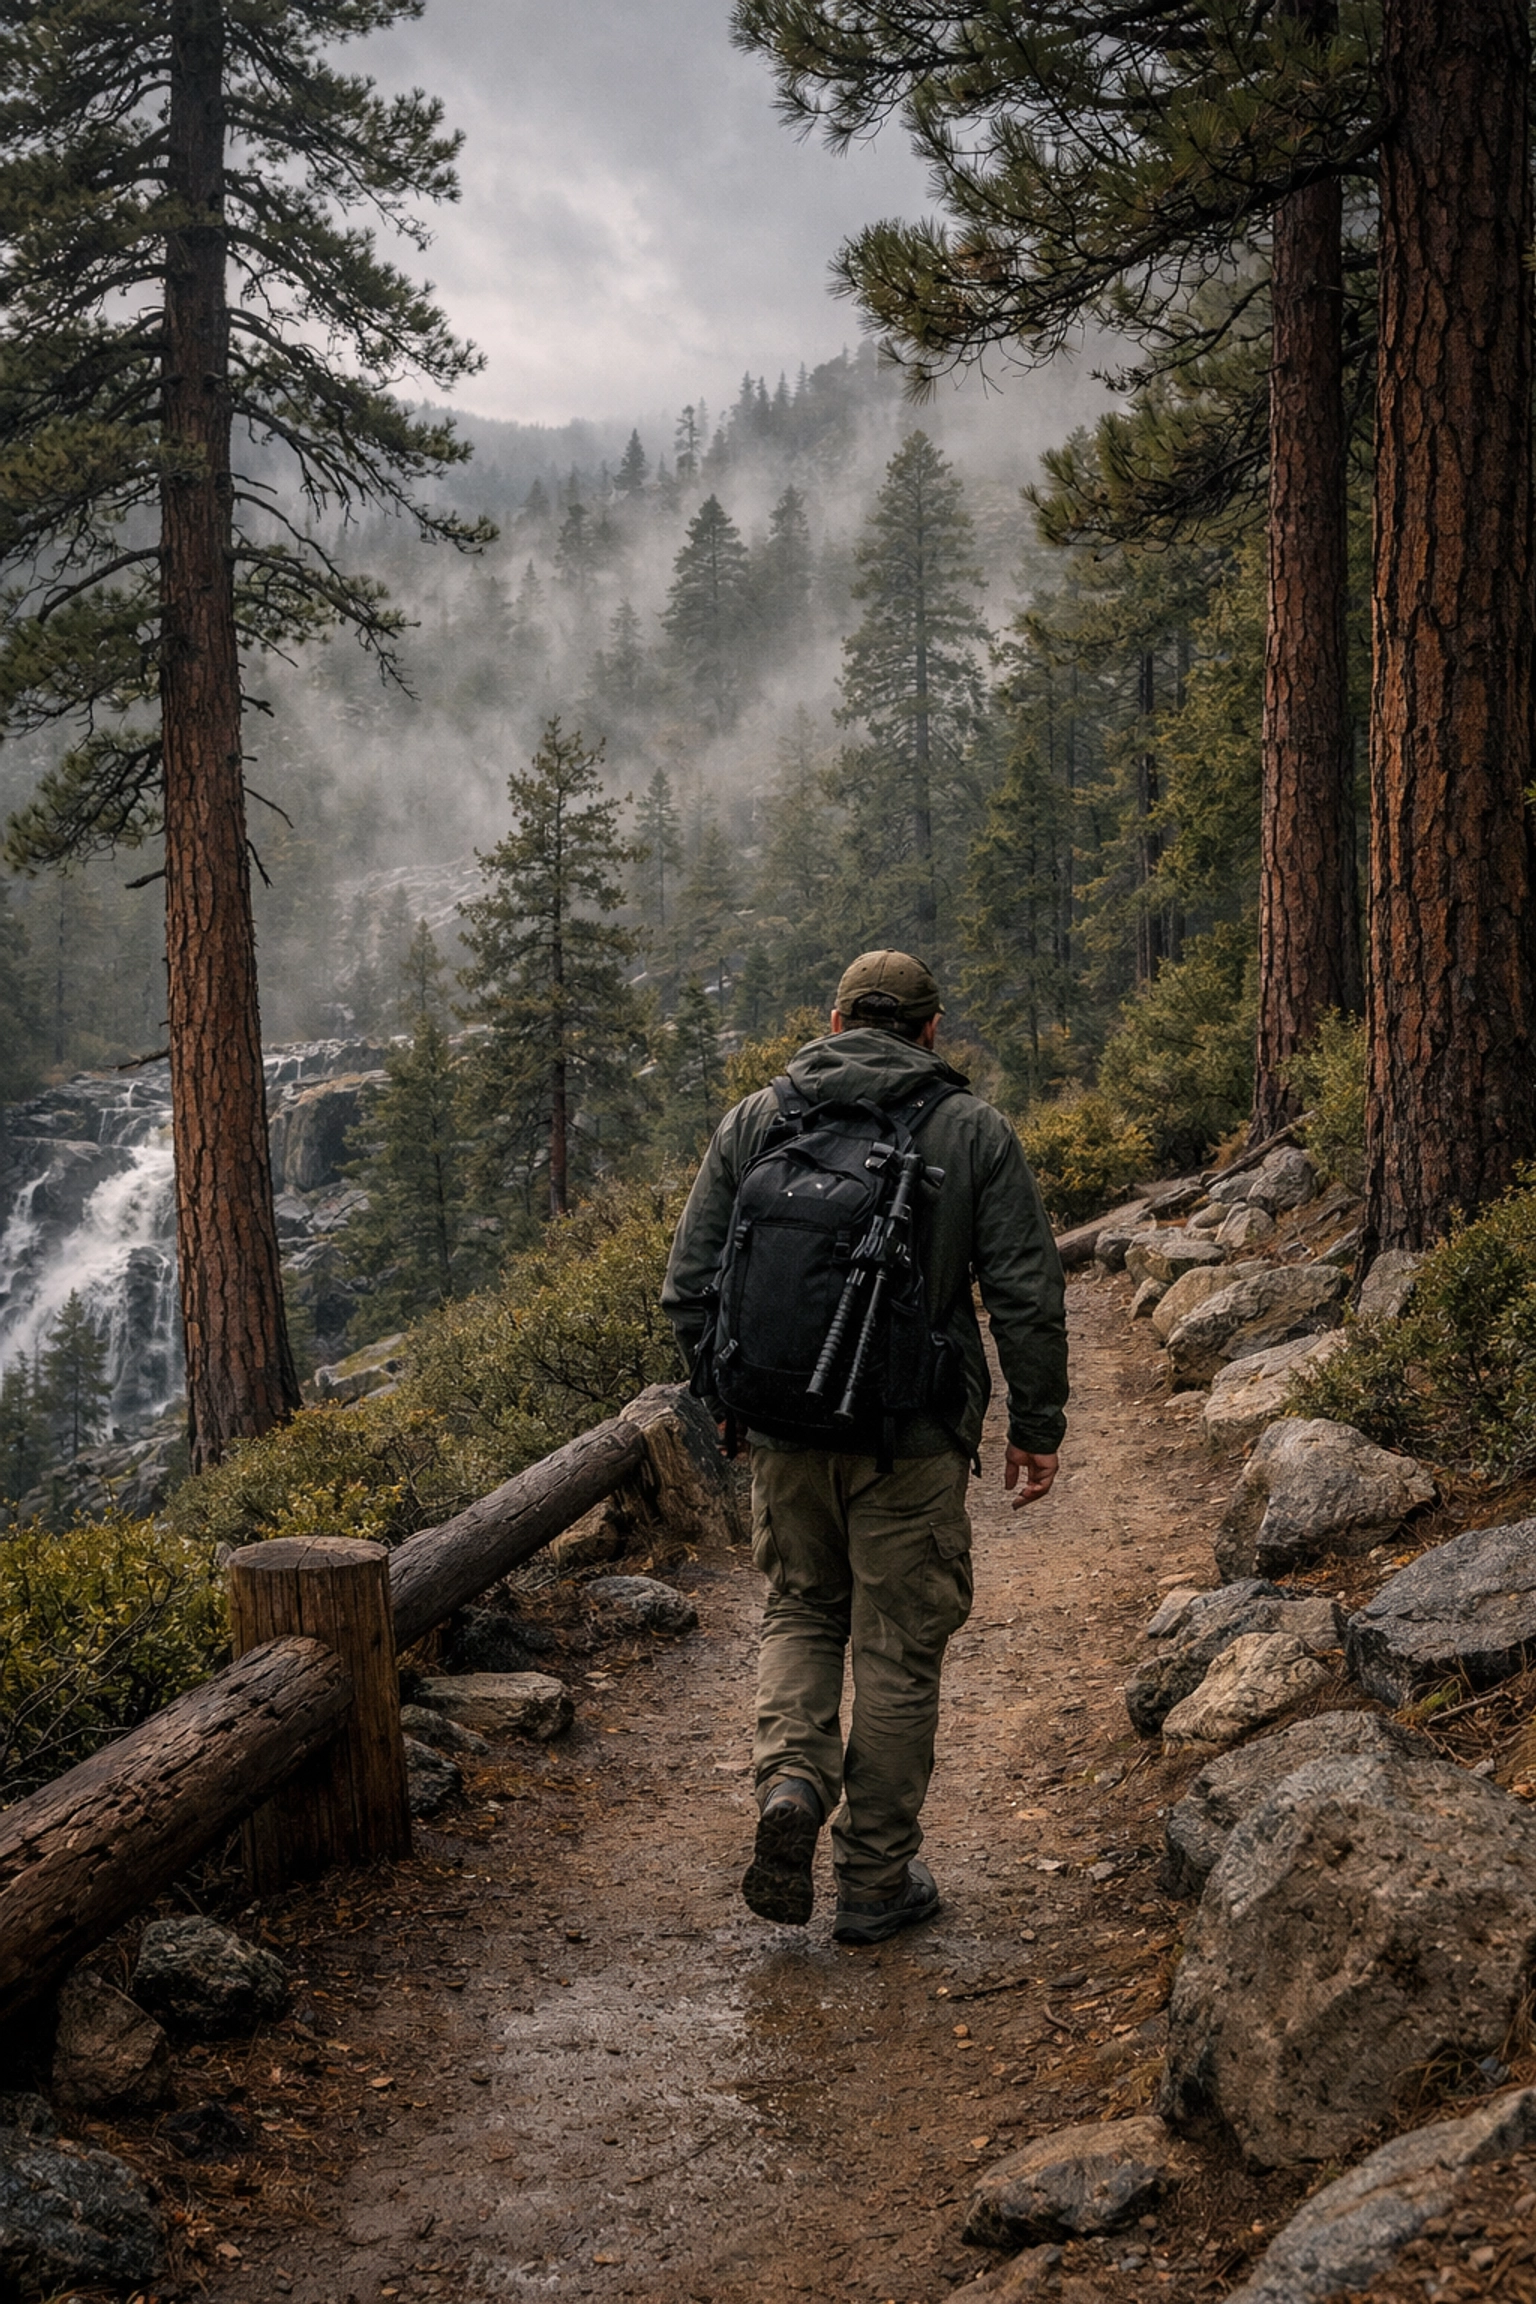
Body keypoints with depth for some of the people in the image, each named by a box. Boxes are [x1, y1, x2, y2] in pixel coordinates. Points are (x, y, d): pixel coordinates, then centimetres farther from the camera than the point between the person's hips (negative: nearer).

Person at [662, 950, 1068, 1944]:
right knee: (899, 1646, 8)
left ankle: (790, 1781, -2)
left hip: (786, 1426, 2)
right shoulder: (975, 1131, -1)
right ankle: (879, 1879, 16)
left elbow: (691, 1283, 5)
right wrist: (1037, 1430, 4)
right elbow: (1028, 1297, -4)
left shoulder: (755, 1121, 4)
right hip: (915, 1437, -2)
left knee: (802, 1611, 21)